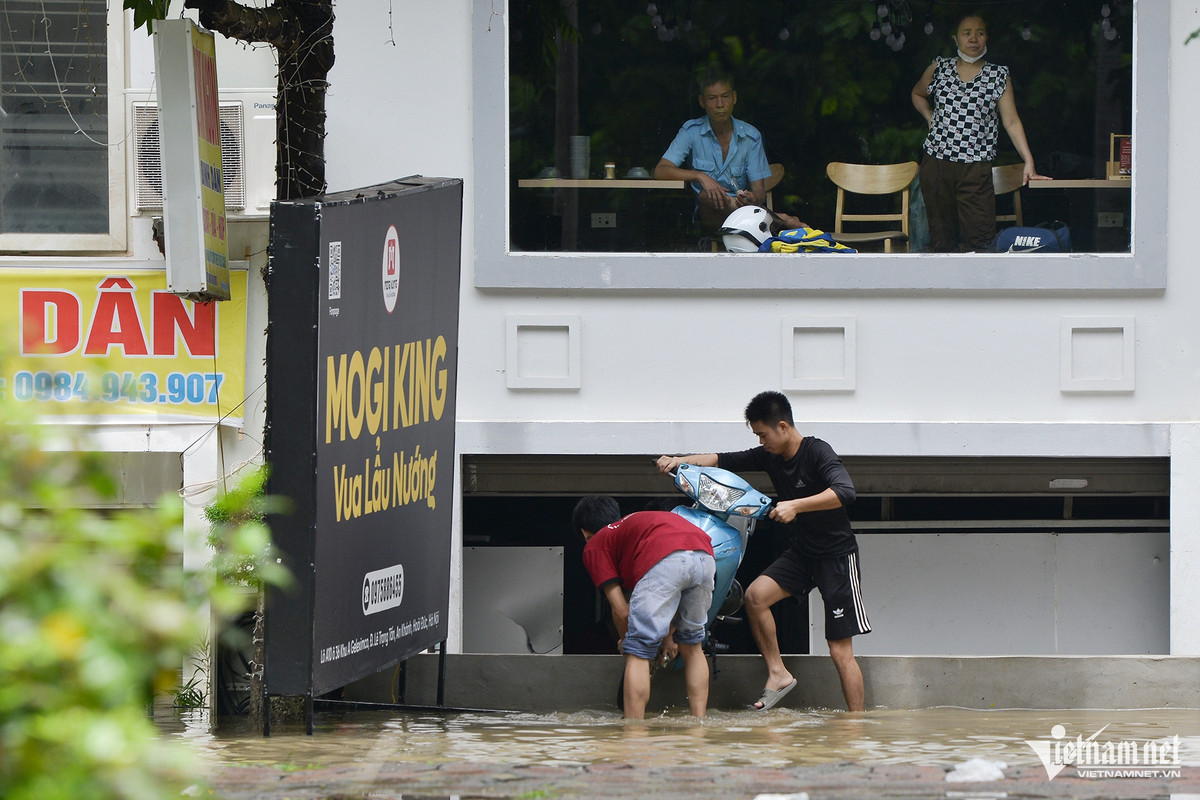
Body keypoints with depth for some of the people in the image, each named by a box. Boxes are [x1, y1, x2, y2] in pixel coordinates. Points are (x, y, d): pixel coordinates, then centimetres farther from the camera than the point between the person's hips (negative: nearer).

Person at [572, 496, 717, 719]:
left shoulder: (595, 545, 24)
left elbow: (621, 610, 18)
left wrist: (624, 640, 38)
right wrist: (669, 635, 51)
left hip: (664, 560, -7)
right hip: (706, 555, 7)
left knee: (638, 654, 0)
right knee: (692, 646, 25)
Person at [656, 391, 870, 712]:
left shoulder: (817, 452, -20)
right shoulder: (770, 456, 2)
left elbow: (845, 492, -34)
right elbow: (725, 461, 11)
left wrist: (796, 506, -40)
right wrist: (681, 460, -4)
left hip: (837, 555, -7)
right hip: (802, 552, 7)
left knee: (840, 651, -9)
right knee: (756, 595, -16)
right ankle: (778, 674, -4)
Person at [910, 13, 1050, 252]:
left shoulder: (998, 76, 5)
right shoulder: (940, 68, 10)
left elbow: (1012, 122, 2)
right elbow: (918, 94, 29)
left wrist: (1029, 163, -6)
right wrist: (930, 117, 10)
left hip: (976, 168, -2)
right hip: (936, 162, 2)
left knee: (981, 237, -11)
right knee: (941, 235, 3)